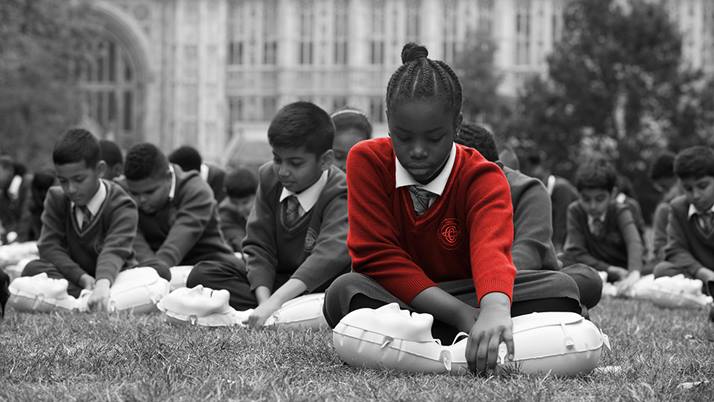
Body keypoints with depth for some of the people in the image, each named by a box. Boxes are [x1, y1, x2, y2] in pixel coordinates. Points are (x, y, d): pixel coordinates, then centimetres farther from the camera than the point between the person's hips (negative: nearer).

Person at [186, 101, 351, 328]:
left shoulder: (340, 194, -20)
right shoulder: (269, 177, -2)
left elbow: (330, 253, -37)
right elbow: (259, 245, -6)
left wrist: (276, 300, -49)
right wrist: (264, 300, -25)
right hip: (277, 280, 5)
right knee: (200, 278, -13)